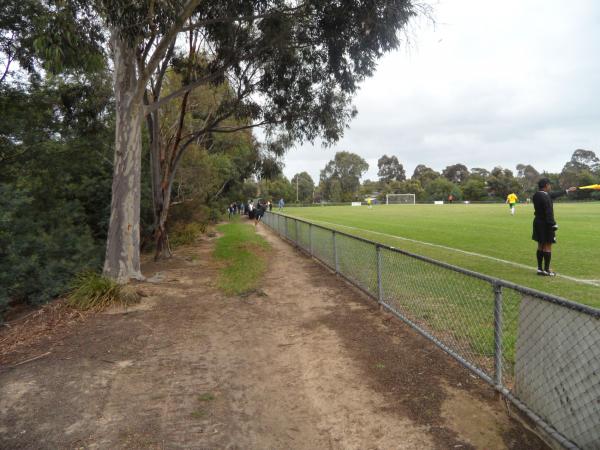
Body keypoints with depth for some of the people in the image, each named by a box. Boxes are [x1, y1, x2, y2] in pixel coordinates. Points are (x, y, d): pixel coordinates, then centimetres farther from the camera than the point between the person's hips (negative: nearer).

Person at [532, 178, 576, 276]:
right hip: (546, 224, -9)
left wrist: (567, 191, 30)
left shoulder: (536, 195, 7)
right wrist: (553, 225, -15)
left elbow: (553, 195, 20)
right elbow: (549, 213, -21)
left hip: (538, 223, 9)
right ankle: (546, 270, 5)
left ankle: (540, 268, 19)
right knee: (548, 247, 0)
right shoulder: (545, 197, -20)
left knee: (540, 246, 14)